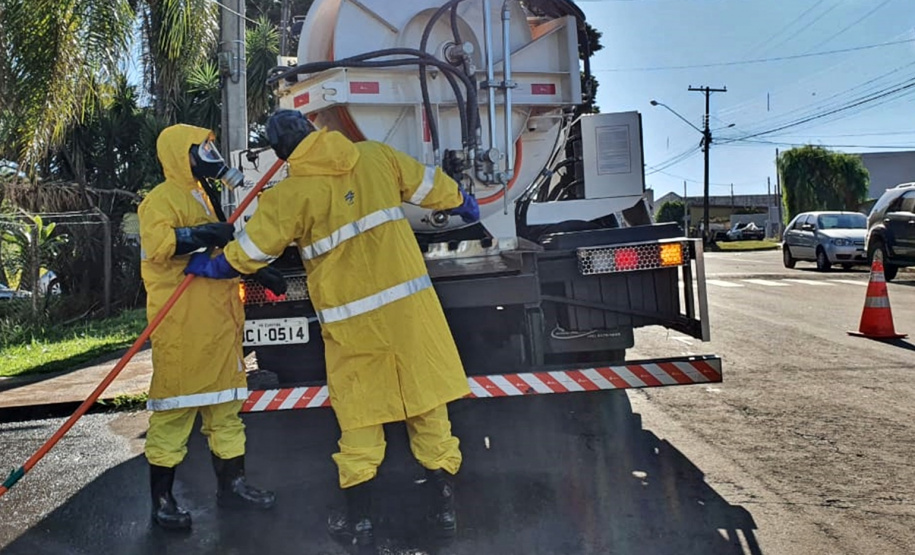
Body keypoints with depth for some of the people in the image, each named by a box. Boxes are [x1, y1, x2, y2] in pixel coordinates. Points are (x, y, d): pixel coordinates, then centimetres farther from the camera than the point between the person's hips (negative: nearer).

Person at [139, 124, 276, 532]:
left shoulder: (201, 197, 22)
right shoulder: (162, 199, -7)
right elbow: (157, 243, -27)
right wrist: (203, 234, -30)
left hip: (217, 323, 9)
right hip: (181, 326, -9)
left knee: (226, 404, 13)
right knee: (175, 406, -3)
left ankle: (232, 483, 23)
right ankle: (162, 500, 7)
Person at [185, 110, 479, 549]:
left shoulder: (291, 194, -6)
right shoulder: (377, 155, 3)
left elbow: (250, 250, -1)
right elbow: (429, 185, 14)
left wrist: (209, 266, 18)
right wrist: (465, 205, 32)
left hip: (352, 320, -3)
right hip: (409, 303, 3)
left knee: (359, 414, 10)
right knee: (426, 400, 11)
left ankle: (359, 521, 21)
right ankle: (444, 508, 22)